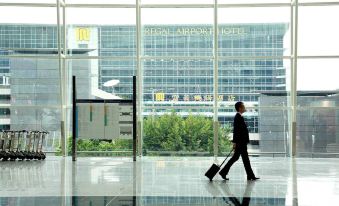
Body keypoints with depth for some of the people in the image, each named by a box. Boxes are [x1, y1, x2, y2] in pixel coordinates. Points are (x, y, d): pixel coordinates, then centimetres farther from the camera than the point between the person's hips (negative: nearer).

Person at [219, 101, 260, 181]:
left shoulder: (239, 117, 16)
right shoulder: (238, 117, -15)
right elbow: (236, 130, -20)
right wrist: (235, 142, -22)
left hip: (241, 142, 10)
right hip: (240, 142, -10)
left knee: (235, 157, 10)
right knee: (245, 159, -4)